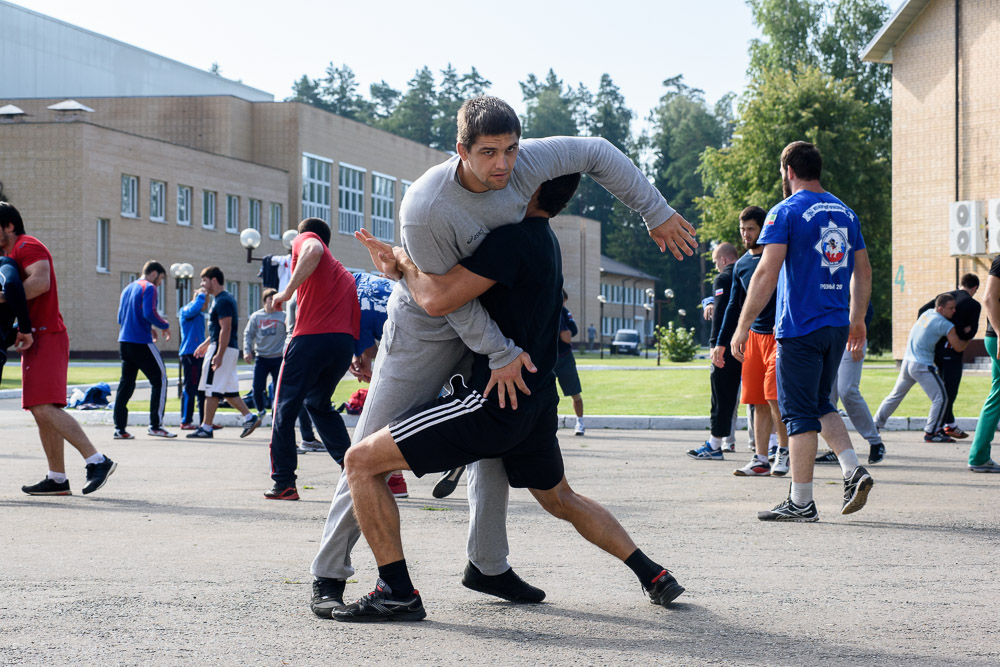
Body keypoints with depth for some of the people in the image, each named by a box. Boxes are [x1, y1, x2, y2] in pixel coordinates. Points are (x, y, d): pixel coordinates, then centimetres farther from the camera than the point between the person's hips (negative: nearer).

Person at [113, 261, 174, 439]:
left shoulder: (128, 288, 20)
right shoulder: (149, 287, -6)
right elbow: (149, 313, -19)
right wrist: (165, 326, -2)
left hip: (124, 341, 8)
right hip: (141, 342, -8)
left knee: (126, 383, 9)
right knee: (159, 379, 1)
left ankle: (120, 428, 5)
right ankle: (155, 425, -4)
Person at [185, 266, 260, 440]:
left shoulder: (223, 301, -15)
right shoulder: (222, 299, 17)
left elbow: (226, 329, -21)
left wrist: (219, 355, -25)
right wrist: (205, 344, 28)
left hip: (223, 348, -10)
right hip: (230, 349, 10)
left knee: (212, 390, -6)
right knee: (228, 390, 12)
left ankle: (206, 427, -3)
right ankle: (249, 418, 8)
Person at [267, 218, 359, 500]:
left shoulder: (304, 239, 11)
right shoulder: (344, 273, 29)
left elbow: (313, 251, -16)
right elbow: (358, 317, 24)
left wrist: (288, 291, -14)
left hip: (312, 337, -6)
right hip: (345, 344, 6)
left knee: (285, 409, 4)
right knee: (319, 403, 26)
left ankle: (284, 483, 0)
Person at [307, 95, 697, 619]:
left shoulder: (525, 164, -20)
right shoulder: (425, 208, -35)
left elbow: (596, 154, -4)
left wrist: (657, 214, -3)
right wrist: (501, 353, -24)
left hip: (489, 320, 6)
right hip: (425, 327, -6)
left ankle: (487, 566, 22)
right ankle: (329, 575, -1)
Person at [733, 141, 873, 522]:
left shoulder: (786, 212, -8)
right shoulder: (845, 213, 12)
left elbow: (767, 273, -16)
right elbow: (863, 272, 16)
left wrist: (743, 326, -12)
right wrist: (857, 320, 27)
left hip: (800, 328, -6)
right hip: (837, 327, 6)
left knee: (799, 413, -1)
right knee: (820, 404, 19)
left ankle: (800, 502, 2)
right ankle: (853, 469, 1)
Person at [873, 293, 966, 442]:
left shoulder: (926, 313, 9)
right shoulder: (946, 325, -12)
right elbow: (958, 347, -4)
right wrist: (969, 337, 12)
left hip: (907, 361, 8)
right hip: (922, 366, -8)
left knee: (895, 395, 19)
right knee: (940, 397, -2)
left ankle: (875, 425, 22)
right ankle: (930, 432, -3)